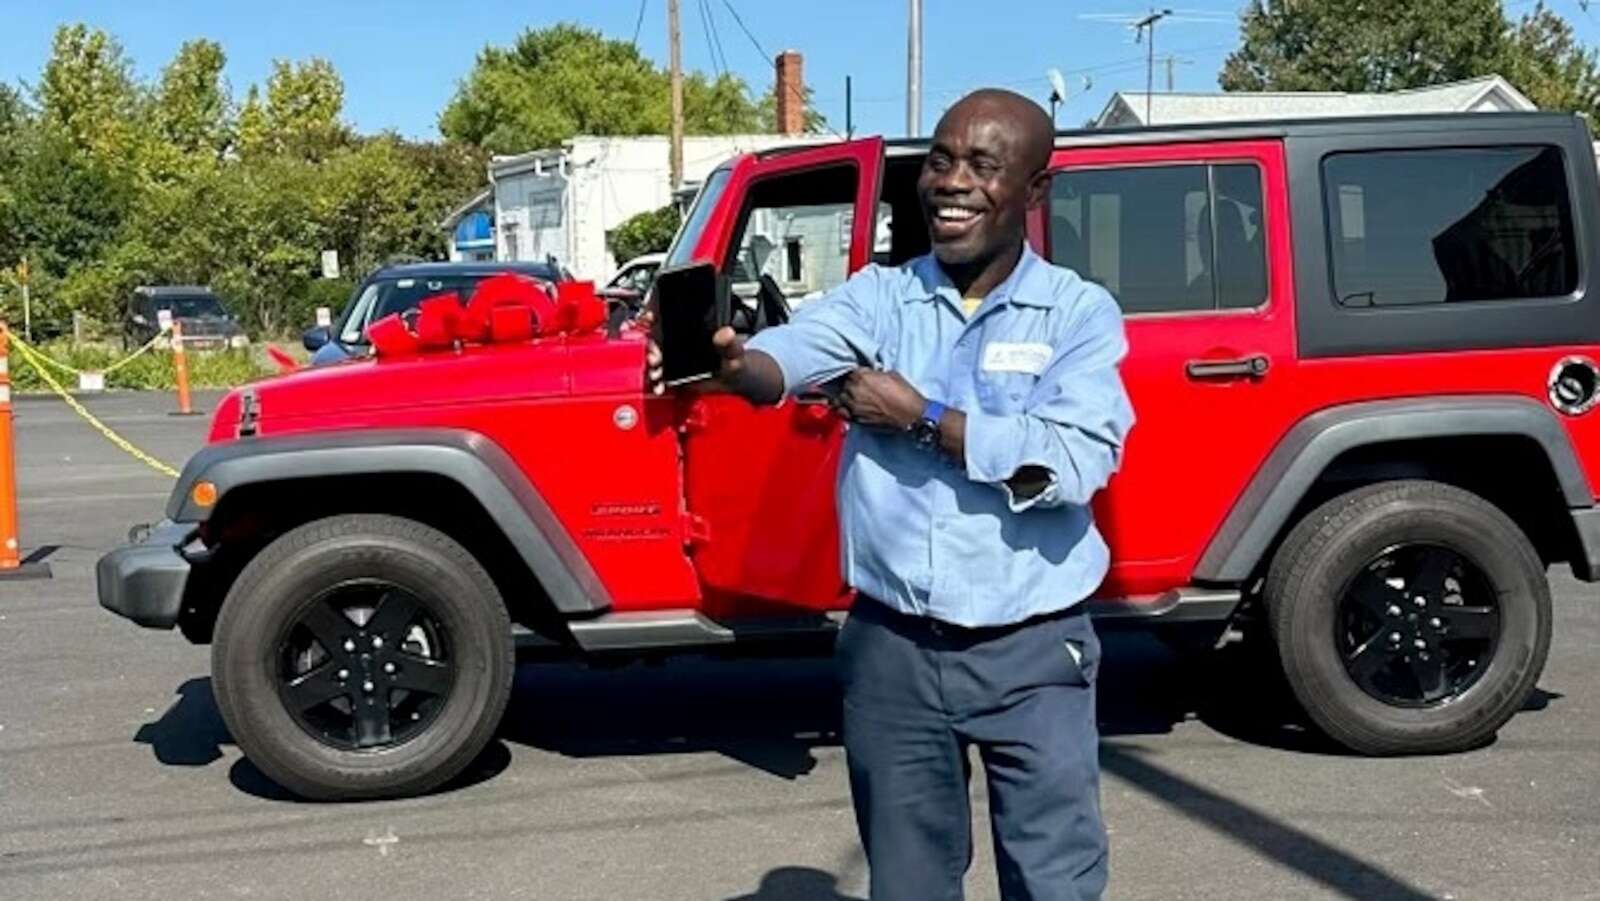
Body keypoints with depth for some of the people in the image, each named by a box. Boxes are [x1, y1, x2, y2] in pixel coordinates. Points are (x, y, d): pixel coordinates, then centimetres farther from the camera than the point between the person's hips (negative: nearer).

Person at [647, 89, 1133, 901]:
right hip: (892, 650, 2)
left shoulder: (1080, 314, -3)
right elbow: (790, 353, -19)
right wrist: (728, 359, -41)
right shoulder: (878, 296, 1)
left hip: (1031, 656, -2)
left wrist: (922, 417, -18)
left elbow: (1075, 465, -17)